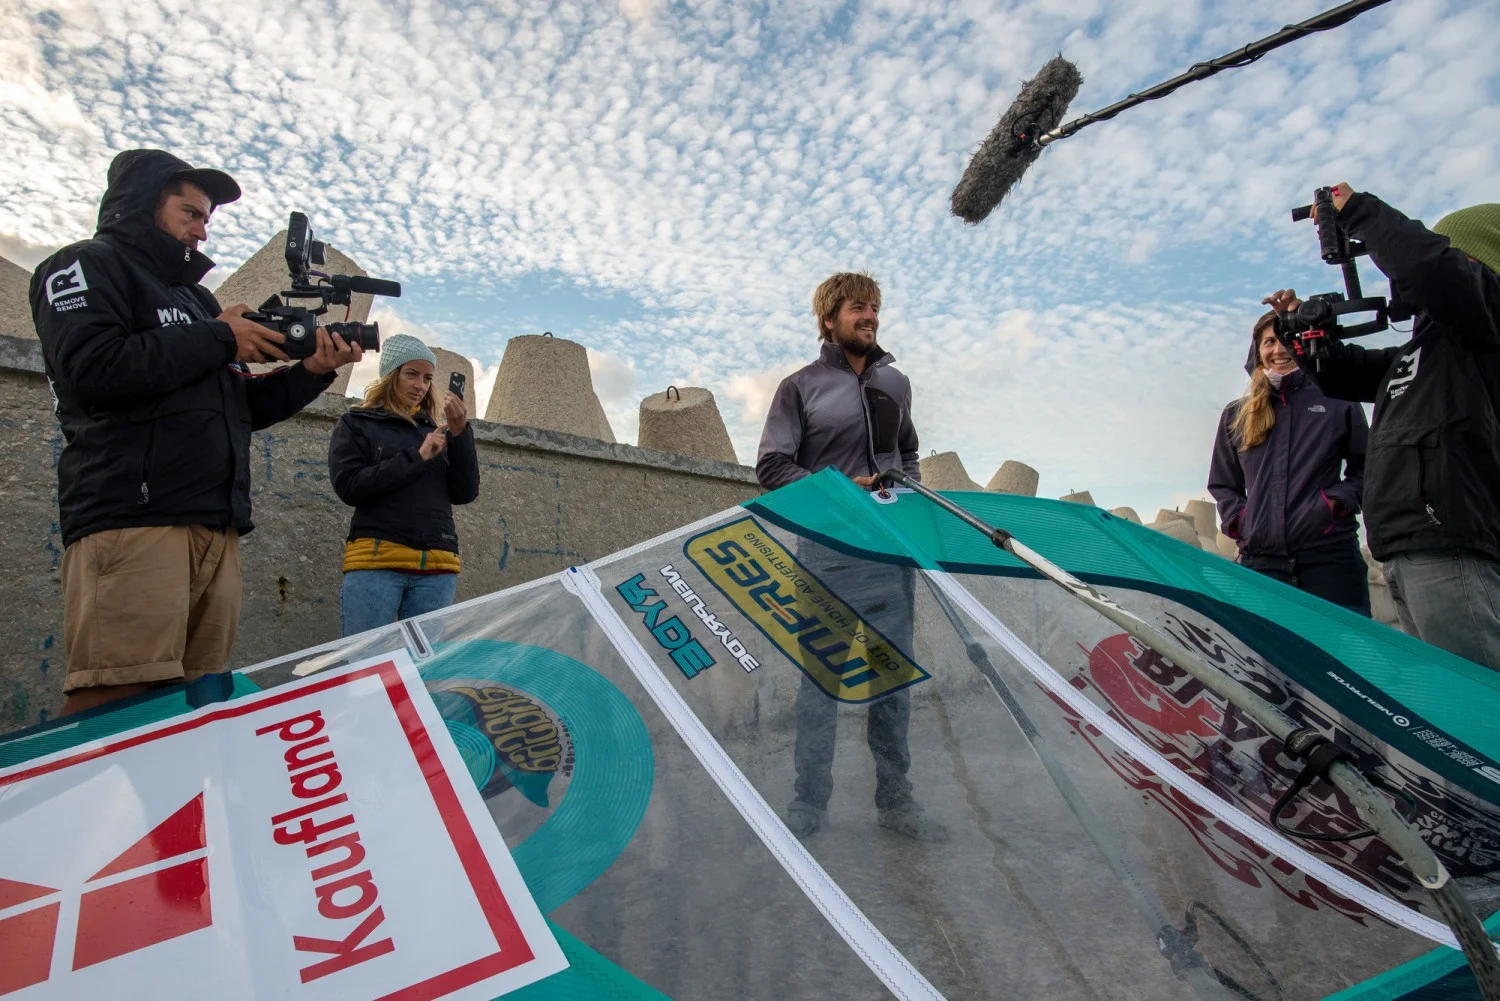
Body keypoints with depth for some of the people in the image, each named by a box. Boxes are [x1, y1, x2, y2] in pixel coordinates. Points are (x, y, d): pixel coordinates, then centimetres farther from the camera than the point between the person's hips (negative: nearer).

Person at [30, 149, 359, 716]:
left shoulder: (196, 299, 30)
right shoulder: (89, 265, 8)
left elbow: (242, 409, 26)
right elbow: (91, 369, -11)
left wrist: (311, 371, 11)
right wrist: (219, 339, -3)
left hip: (217, 528, 7)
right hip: (132, 519, -7)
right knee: (117, 712, -15)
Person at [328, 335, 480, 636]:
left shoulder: (434, 431, 17)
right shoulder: (356, 424, 10)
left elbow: (465, 494, 9)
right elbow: (349, 486, -4)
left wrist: (460, 433, -2)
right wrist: (417, 457, -7)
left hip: (437, 568, 3)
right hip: (375, 560, -2)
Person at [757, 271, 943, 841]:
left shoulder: (895, 384, 16)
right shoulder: (801, 387, 1)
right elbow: (771, 467, -3)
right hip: (829, 554, -4)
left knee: (894, 678, 9)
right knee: (821, 680, 1)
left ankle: (895, 801, 22)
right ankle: (809, 804, 14)